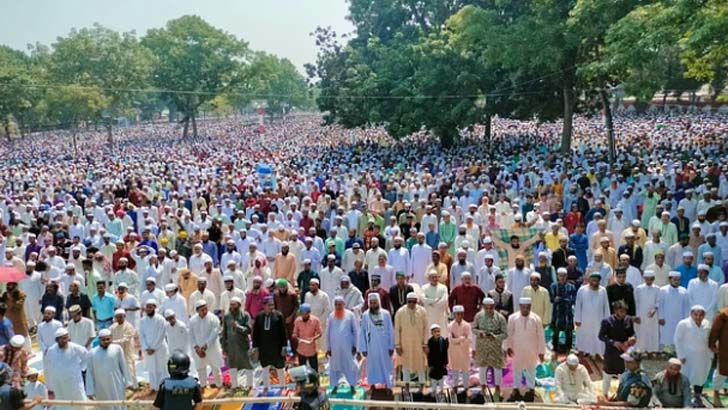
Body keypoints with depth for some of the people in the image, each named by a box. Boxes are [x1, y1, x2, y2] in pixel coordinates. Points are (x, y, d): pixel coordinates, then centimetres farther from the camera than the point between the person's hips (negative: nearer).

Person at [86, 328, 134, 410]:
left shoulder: (117, 349, -4)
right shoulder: (92, 353, -2)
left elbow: (124, 367, 2)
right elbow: (89, 373, 2)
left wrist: (128, 382, 4)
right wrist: (90, 391, 1)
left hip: (117, 387, -1)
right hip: (101, 389, 1)